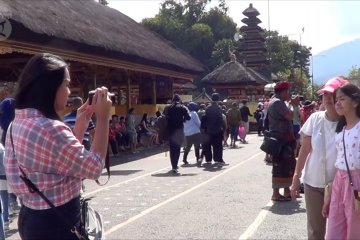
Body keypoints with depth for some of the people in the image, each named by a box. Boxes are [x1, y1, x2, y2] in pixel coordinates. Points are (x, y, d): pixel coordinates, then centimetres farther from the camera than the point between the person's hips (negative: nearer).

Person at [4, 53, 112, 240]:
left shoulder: (18, 124, 4)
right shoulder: (51, 129, -27)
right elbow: (93, 168, -18)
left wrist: (81, 124, 5)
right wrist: (103, 118, -14)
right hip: (58, 223, -9)